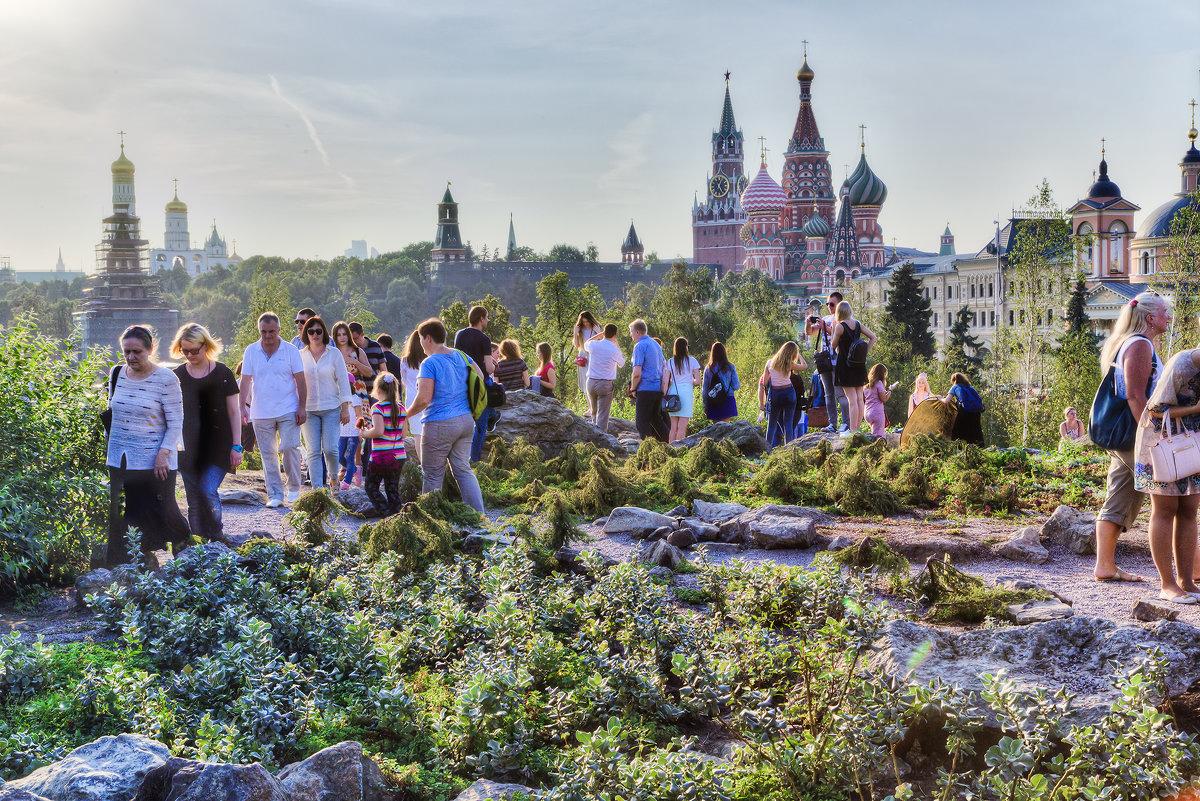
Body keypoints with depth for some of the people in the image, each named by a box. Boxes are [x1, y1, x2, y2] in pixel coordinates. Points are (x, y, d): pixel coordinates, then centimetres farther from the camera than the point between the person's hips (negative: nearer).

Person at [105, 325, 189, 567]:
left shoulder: (166, 379, -9)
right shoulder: (117, 374, 7)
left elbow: (176, 423, -9)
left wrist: (164, 453, -17)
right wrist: (109, 444, 18)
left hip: (155, 462, -5)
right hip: (119, 461, 5)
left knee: (163, 511, -1)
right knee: (120, 517, 6)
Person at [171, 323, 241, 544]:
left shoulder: (222, 374, 0)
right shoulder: (178, 375, 6)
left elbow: (234, 412, 3)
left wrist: (236, 446, -1)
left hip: (217, 445, -3)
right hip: (188, 448, 3)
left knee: (208, 490, -15)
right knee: (194, 501, 4)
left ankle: (217, 539, 5)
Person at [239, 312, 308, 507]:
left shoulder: (290, 350, 1)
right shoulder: (251, 351, 4)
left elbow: (300, 381, 1)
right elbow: (245, 381, 5)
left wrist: (302, 407, -5)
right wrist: (242, 407, -3)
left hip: (288, 411, -2)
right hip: (261, 413, 2)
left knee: (290, 447, -12)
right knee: (268, 454, 3)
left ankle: (294, 486, 9)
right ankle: (274, 495, 9)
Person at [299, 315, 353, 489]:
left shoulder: (334, 353, 2)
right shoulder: (300, 355, 7)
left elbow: (343, 381, 2)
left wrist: (345, 408, -3)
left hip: (331, 408, -2)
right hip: (308, 409, 2)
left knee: (330, 448, -10)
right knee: (313, 451, -3)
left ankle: (333, 478, 17)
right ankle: (317, 487, 0)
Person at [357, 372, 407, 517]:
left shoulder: (378, 407, -12)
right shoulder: (401, 408, 5)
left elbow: (379, 431, -23)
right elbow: (403, 434, 6)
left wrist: (366, 433, -6)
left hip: (381, 457, -5)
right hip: (399, 457, 6)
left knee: (371, 487, 10)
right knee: (393, 490, 15)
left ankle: (387, 514, -3)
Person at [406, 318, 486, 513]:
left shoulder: (429, 363, -15)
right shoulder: (460, 356, 7)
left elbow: (424, 400, -21)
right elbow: (480, 377, 19)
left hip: (439, 425, -7)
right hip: (465, 422, 7)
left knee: (432, 475, 5)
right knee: (463, 469, 12)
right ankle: (479, 515, 6)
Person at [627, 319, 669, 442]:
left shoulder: (640, 346, -13)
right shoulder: (655, 344, 14)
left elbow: (637, 374, -19)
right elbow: (664, 365, 23)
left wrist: (633, 389, -5)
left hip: (645, 389, -8)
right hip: (659, 389, 8)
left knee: (642, 422, -1)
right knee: (656, 418, 19)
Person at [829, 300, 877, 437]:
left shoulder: (840, 326, -12)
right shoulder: (858, 324, 5)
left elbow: (833, 345, -3)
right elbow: (873, 337, 9)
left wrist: (833, 331, 7)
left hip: (846, 364, -6)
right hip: (859, 364, 6)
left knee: (852, 399, -8)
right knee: (859, 398, 8)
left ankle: (852, 430, -8)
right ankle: (857, 427, 13)